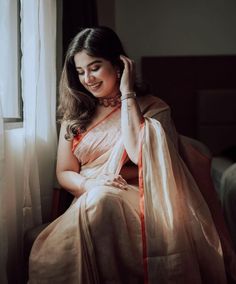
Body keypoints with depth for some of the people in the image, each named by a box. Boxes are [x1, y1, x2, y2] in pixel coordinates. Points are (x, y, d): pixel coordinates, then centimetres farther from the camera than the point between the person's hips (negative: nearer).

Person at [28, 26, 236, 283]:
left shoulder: (151, 107, 3)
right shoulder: (75, 114, 14)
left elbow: (140, 155, -17)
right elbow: (64, 172, 13)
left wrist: (127, 94, -10)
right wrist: (89, 183, -11)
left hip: (136, 202, -3)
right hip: (87, 202, 3)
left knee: (101, 200, -36)